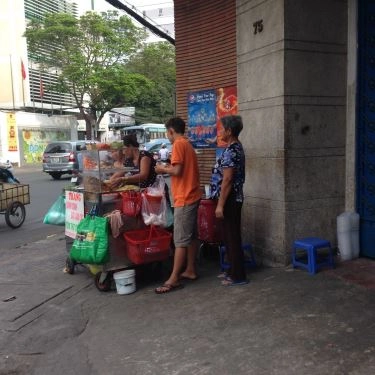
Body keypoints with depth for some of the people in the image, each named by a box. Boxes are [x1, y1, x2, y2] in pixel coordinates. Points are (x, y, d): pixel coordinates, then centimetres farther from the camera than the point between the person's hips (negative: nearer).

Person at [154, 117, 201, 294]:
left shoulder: (178, 145, -12)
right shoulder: (188, 145, 17)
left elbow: (177, 171, -20)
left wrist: (163, 169, -4)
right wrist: (169, 168, 15)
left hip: (184, 198, -10)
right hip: (192, 196, 10)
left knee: (180, 240, -8)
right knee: (191, 235, 14)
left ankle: (174, 279, -4)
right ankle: (190, 270, 23)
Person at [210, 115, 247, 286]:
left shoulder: (230, 151, -19)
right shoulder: (236, 147, 13)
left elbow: (227, 180, -23)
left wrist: (220, 204, -21)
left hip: (229, 200, -10)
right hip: (234, 198, 10)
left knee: (231, 237, -2)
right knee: (231, 236, 16)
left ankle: (238, 276, 7)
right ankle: (233, 271, 26)